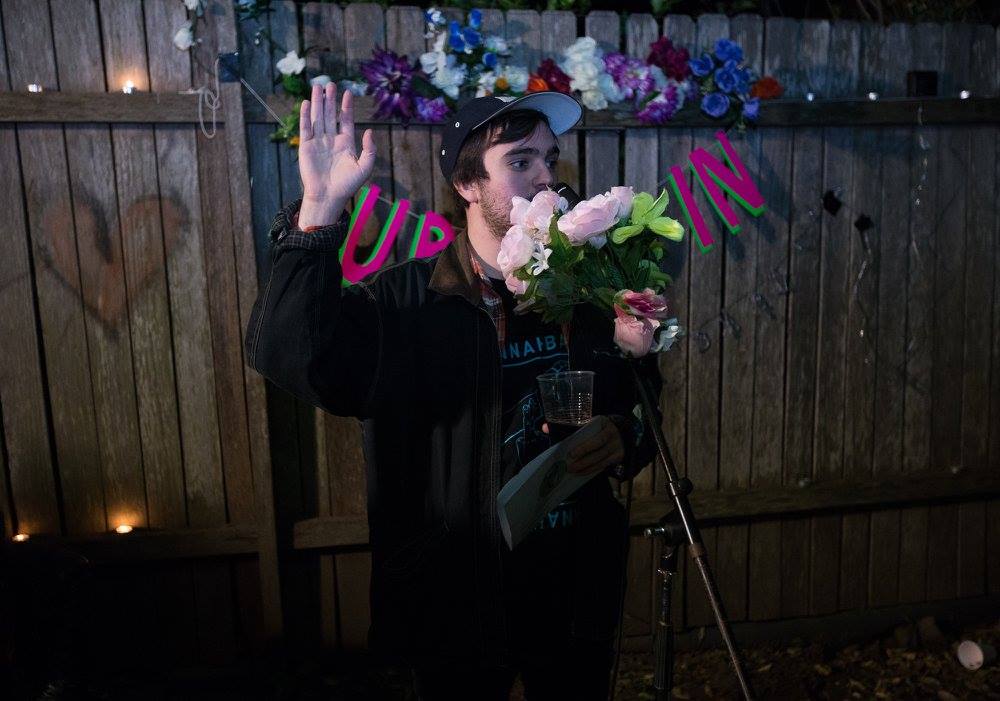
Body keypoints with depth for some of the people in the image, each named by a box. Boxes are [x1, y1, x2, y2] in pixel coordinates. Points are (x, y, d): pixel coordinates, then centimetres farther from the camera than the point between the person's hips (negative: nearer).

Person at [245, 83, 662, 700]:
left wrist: (624, 440, -12)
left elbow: (644, 401, 10)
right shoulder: (408, 302, -13)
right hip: (457, 604, -3)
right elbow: (287, 355, -28)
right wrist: (320, 209, -35)